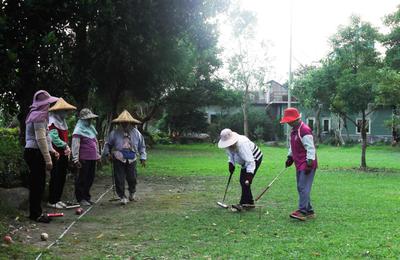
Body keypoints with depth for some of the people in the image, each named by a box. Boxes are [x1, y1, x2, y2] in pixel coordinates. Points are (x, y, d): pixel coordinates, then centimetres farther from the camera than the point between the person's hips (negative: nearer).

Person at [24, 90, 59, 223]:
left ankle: (36, 212, 20)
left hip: (32, 152, 10)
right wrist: (48, 159, -19)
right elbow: (41, 139, -20)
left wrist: (51, 150, 19)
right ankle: (36, 214, 2)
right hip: (35, 153, -10)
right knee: (37, 184, -5)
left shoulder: (36, 114, 17)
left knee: (37, 183, 13)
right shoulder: (39, 115, -14)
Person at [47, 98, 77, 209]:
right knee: (55, 178, -4)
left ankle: (57, 199, 21)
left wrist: (67, 148, 4)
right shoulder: (53, 122, -13)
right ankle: (52, 201, 4)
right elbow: (54, 138, -20)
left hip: (63, 155, 9)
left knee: (62, 177, 11)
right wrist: (65, 146, -13)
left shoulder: (62, 122, 16)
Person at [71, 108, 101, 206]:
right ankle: (80, 199, 7)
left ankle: (86, 197, 24)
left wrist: (97, 154, 23)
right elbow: (75, 145, -14)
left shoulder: (91, 128, 16)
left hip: (93, 158, 8)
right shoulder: (78, 130, -10)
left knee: (90, 178, 13)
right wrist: (75, 159, -18)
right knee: (82, 179, -1)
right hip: (84, 158, -8)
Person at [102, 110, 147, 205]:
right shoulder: (114, 133, -1)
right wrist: (107, 153, -4)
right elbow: (107, 144, 9)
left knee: (132, 178, 6)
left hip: (131, 160, 2)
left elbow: (142, 146, 11)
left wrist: (143, 157, 7)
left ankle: (132, 194, 30)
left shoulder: (136, 133, 4)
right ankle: (122, 197, 13)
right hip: (118, 160, -1)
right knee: (119, 179, -2)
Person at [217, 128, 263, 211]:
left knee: (245, 182, -17)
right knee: (242, 181, 7)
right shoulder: (228, 144, -14)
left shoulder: (242, 144, -38)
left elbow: (250, 162, -39)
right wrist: (231, 164, -12)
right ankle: (250, 203, 17)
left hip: (255, 159, -9)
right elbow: (230, 155, 6)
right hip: (245, 161, 9)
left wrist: (249, 176, -43)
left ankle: (243, 204, -14)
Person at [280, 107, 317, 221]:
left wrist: (309, 163, -24)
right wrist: (290, 157, 18)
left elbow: (310, 148, -21)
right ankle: (309, 211, 19)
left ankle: (302, 211, -13)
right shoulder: (293, 130, 13)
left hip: (306, 165, -10)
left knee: (303, 187, -13)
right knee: (301, 188, 12)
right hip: (299, 164, 10)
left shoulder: (304, 130, -18)